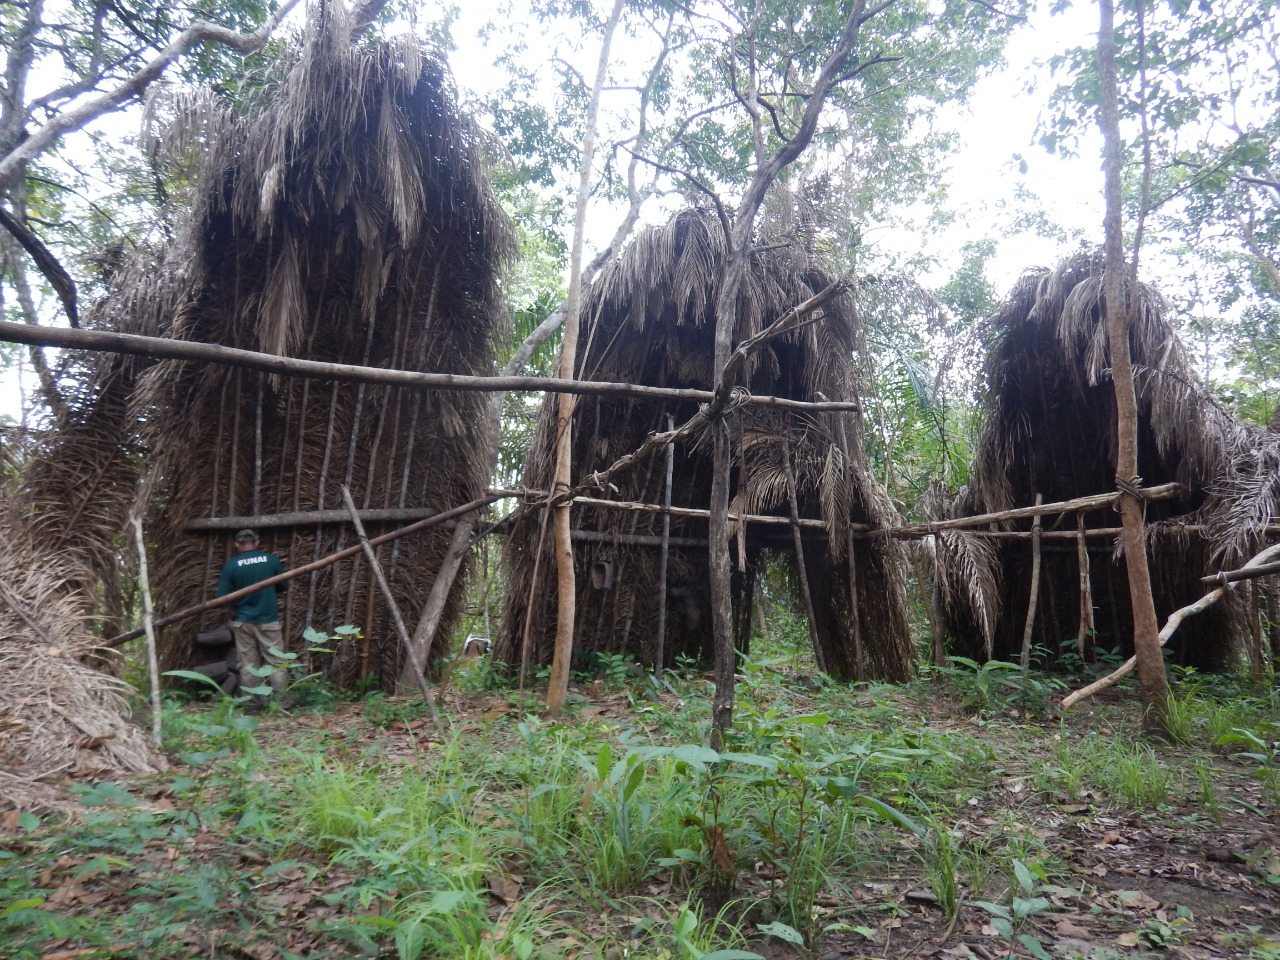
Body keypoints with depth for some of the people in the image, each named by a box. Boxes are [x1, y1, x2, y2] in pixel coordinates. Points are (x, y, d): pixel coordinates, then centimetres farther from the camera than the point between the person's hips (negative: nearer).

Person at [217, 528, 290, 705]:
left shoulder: (230, 565, -5)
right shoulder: (271, 559, -4)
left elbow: (222, 596, -4)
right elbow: (284, 586, 6)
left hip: (243, 621, 1)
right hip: (268, 620, -1)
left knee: (248, 665, 9)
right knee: (276, 662, 5)